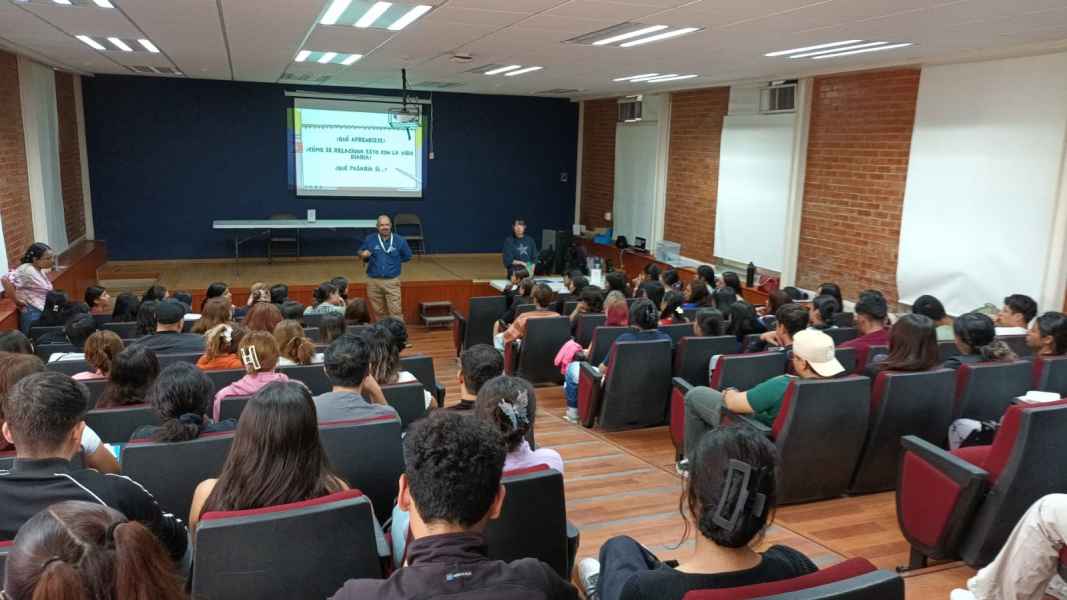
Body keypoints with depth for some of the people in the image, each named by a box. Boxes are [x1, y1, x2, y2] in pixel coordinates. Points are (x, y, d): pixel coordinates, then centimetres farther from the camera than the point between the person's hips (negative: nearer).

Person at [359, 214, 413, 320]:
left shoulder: (399, 240, -1)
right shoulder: (370, 239, 0)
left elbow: (407, 256, 13)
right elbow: (361, 253, 12)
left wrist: (395, 261, 5)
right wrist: (363, 255, -10)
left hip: (392, 281, -1)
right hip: (373, 281, 2)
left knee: (396, 311, -5)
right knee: (379, 312, 12)